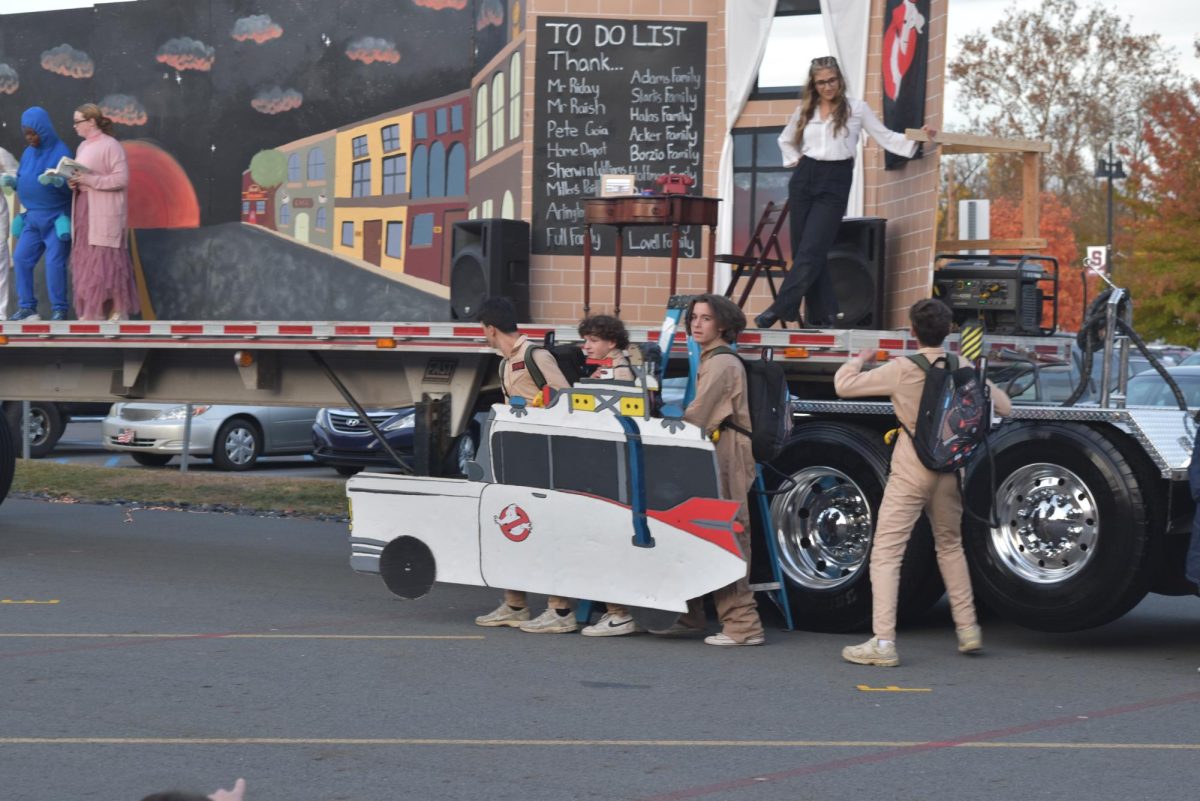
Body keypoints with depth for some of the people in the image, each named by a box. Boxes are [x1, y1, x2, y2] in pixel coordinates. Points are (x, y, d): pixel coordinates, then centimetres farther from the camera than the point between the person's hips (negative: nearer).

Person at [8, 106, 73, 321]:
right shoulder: (28, 152, 8)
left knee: (54, 262, -10)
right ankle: (26, 307, 11)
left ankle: (59, 310, -1)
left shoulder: (60, 152, -12)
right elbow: (22, 180, 16)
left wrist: (57, 181, -35)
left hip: (56, 217, -7)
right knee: (21, 258, 4)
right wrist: (11, 182, -5)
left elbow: (71, 187, -15)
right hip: (33, 217, 7)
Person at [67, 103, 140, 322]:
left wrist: (89, 180, -20)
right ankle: (93, 312, 8)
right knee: (85, 260, 5)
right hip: (84, 209, 8)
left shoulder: (111, 146, -9)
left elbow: (121, 179, -15)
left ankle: (118, 311, -2)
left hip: (104, 212, -8)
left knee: (105, 260, -8)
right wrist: (74, 182, -1)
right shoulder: (83, 147, 16)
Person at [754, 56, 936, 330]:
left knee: (811, 251, -12)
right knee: (801, 249, 0)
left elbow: (886, 138, 1)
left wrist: (917, 138, -12)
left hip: (835, 183, -4)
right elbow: (785, 140, 28)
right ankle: (822, 314, 6)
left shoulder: (856, 108, 2)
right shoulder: (804, 110, 12)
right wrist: (795, 161, 11)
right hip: (804, 179, 4)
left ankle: (780, 310, -12)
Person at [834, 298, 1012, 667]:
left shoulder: (903, 370, -12)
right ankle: (967, 628, 29)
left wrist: (861, 359, 9)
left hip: (911, 471, -5)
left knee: (886, 553, -3)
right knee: (950, 544, 25)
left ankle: (883, 643, -11)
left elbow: (844, 385, -11)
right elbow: (1004, 407, 10)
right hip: (951, 470, 5)